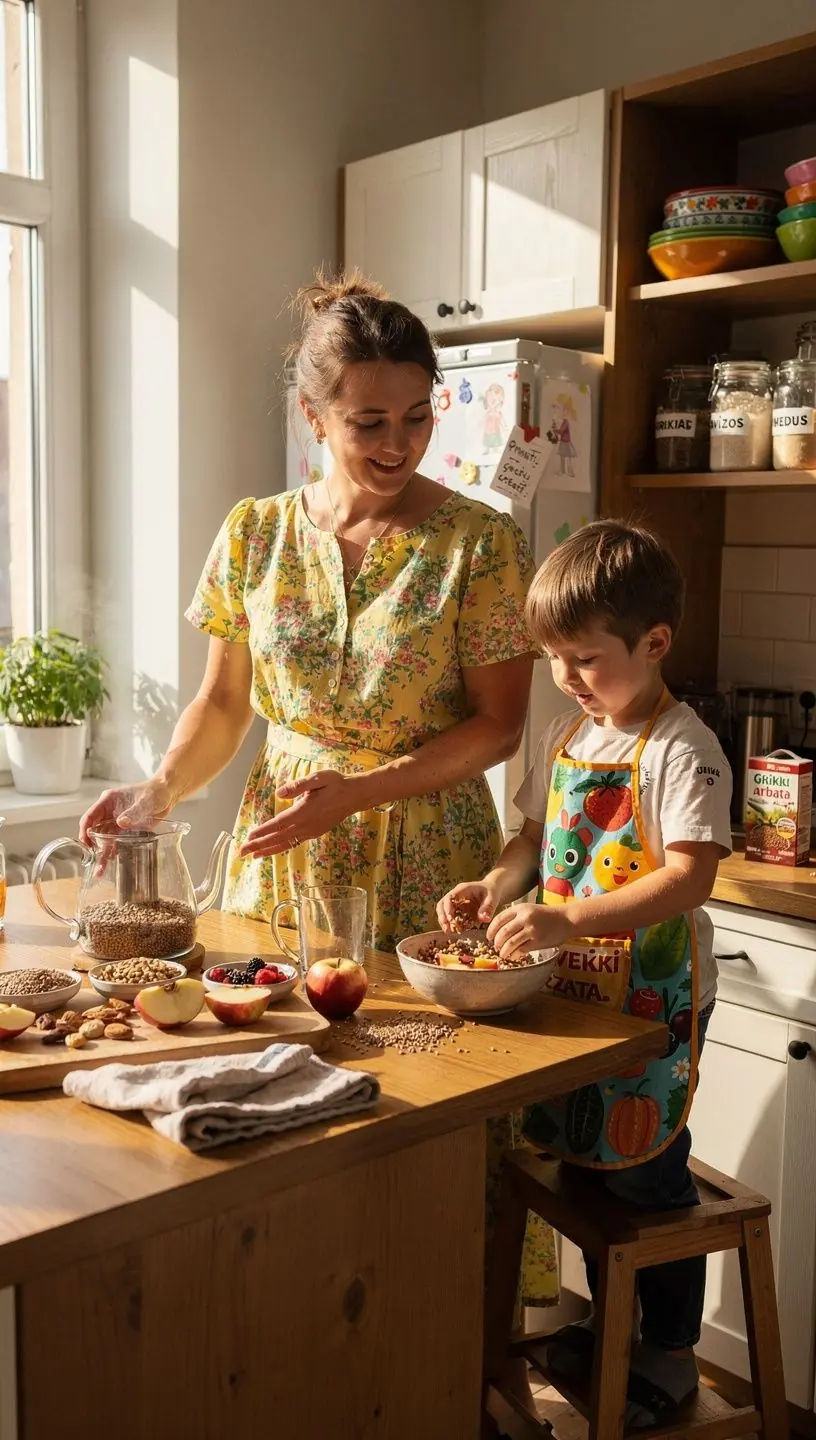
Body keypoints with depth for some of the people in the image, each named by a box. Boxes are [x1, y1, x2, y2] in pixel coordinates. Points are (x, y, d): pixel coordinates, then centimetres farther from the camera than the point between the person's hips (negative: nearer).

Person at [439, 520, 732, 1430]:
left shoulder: (681, 751, -17)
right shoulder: (565, 737, 6)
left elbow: (688, 878, -26)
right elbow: (538, 835, 15)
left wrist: (568, 919, -35)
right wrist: (495, 888, -6)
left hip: (654, 997, -7)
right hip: (572, 989, 7)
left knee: (646, 1175, 4)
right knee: (583, 1159, 18)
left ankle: (670, 1352, 25)